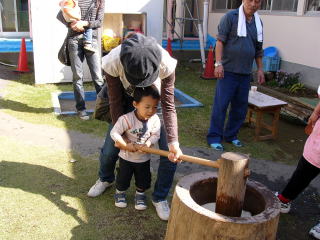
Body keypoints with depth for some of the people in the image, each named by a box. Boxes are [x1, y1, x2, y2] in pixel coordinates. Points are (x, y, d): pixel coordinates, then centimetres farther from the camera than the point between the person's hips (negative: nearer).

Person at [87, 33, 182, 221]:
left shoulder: (165, 64, -37)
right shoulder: (113, 63, -35)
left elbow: (168, 106, -29)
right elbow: (116, 102, -21)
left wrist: (173, 142, -37)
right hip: (127, 102, 1)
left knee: (170, 153, -11)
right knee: (110, 147, 6)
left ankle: (160, 198, 13)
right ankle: (106, 179, 42)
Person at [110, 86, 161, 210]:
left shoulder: (155, 120, -18)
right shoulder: (126, 119, -28)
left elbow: (155, 135, -12)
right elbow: (114, 133, -25)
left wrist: (147, 144, -29)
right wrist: (126, 145, -27)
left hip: (144, 158, 2)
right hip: (126, 157, -2)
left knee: (143, 179, 18)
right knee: (123, 178, 17)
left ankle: (140, 194, 46)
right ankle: (120, 193, 45)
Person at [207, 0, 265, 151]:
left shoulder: (258, 22, 14)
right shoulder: (230, 17, -4)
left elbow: (258, 49, 20)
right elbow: (220, 41, -9)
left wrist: (260, 68, 16)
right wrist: (218, 63, -17)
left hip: (245, 73, 6)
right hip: (228, 70, -6)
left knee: (240, 106, 10)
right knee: (221, 105, -4)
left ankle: (231, 135, 24)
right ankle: (214, 138, 6)